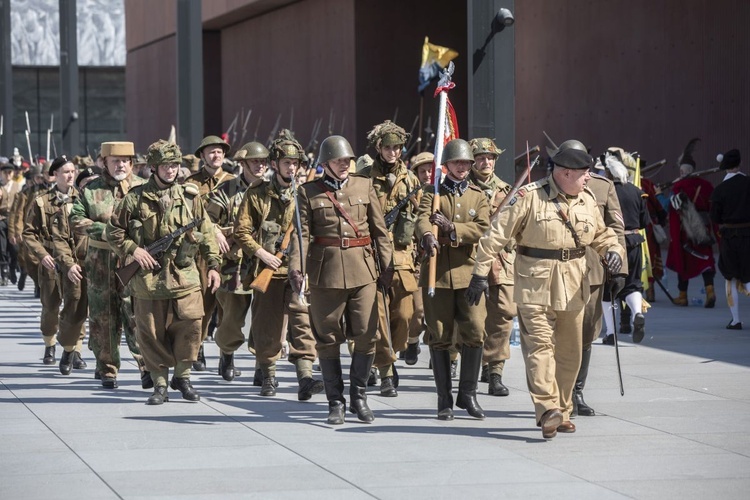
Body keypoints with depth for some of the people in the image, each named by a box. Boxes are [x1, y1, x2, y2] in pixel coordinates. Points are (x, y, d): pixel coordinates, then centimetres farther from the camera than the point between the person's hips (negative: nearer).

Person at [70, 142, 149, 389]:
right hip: (101, 264, 1)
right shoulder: (91, 190, 7)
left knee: (136, 315, -11)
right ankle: (107, 370, 15)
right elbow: (76, 221, -1)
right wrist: (106, 231, -12)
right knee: (103, 317, 6)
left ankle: (147, 367, -10)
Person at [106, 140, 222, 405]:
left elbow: (207, 233, 13)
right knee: (152, 333, 2)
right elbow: (113, 231, 6)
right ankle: (160, 384, 14)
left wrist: (213, 265, 8)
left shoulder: (190, 196, 8)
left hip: (184, 275, 1)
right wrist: (133, 250, -7)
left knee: (191, 325, -6)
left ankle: (182, 375, 13)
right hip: (148, 278, -1)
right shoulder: (135, 198, 1)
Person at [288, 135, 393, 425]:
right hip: (325, 271, -1)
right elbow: (302, 234, -1)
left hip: (363, 270, 1)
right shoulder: (309, 192, 5)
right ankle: (335, 402, 12)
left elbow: (380, 229, 11)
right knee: (328, 338, 3)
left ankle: (359, 396, 13)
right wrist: (296, 268, -14)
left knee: (366, 334, -2)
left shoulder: (364, 186, 10)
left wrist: (387, 266, 5)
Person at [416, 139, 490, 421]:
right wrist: (427, 236, -35)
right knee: (440, 337, 1)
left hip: (468, 273, 1)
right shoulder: (432, 193, 8)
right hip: (437, 273, -1)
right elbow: (422, 219, -12)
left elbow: (483, 228, -3)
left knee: (474, 332, -7)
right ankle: (444, 399, 9)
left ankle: (468, 394, 6)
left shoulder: (478, 196, 14)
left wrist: (452, 228, -17)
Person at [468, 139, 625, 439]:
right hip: (535, 285, -6)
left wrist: (613, 250, -3)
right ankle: (547, 409, -21)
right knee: (540, 345, -14)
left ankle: (562, 412, 22)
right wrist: (480, 273, -10)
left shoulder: (587, 201, 8)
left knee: (570, 352, 10)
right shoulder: (529, 197, -10)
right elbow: (497, 235, -8)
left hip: (573, 288, 6)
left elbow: (602, 234, 21)